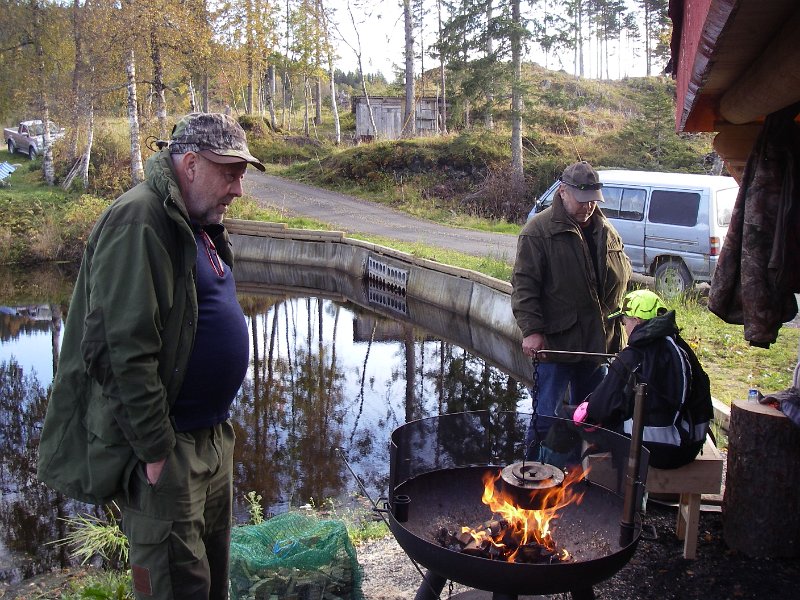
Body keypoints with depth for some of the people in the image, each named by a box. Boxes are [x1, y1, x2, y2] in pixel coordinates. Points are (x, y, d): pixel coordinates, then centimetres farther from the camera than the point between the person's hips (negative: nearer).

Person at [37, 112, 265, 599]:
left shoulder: (200, 225, 12)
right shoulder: (139, 221, -19)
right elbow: (127, 349, -25)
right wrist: (156, 449, -22)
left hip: (211, 436, 9)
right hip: (166, 449, -9)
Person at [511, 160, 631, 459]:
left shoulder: (606, 231, 10)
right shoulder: (539, 230, -9)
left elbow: (624, 276, 21)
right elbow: (524, 285, -13)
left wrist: (613, 329, 14)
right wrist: (531, 330, -20)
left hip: (598, 342, 7)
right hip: (554, 342, -6)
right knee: (545, 419, -1)